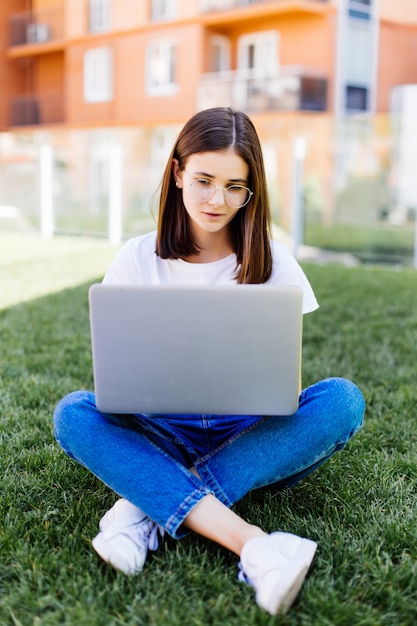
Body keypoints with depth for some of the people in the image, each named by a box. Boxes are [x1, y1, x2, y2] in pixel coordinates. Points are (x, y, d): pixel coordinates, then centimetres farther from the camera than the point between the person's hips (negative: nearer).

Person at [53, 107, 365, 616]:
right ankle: (251, 542, -40)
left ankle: (148, 504, -29)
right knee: (72, 413, -28)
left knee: (341, 399, -26)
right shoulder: (137, 260, 1)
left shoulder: (272, 263, 1)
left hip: (248, 433, 0)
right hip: (162, 432, 0)